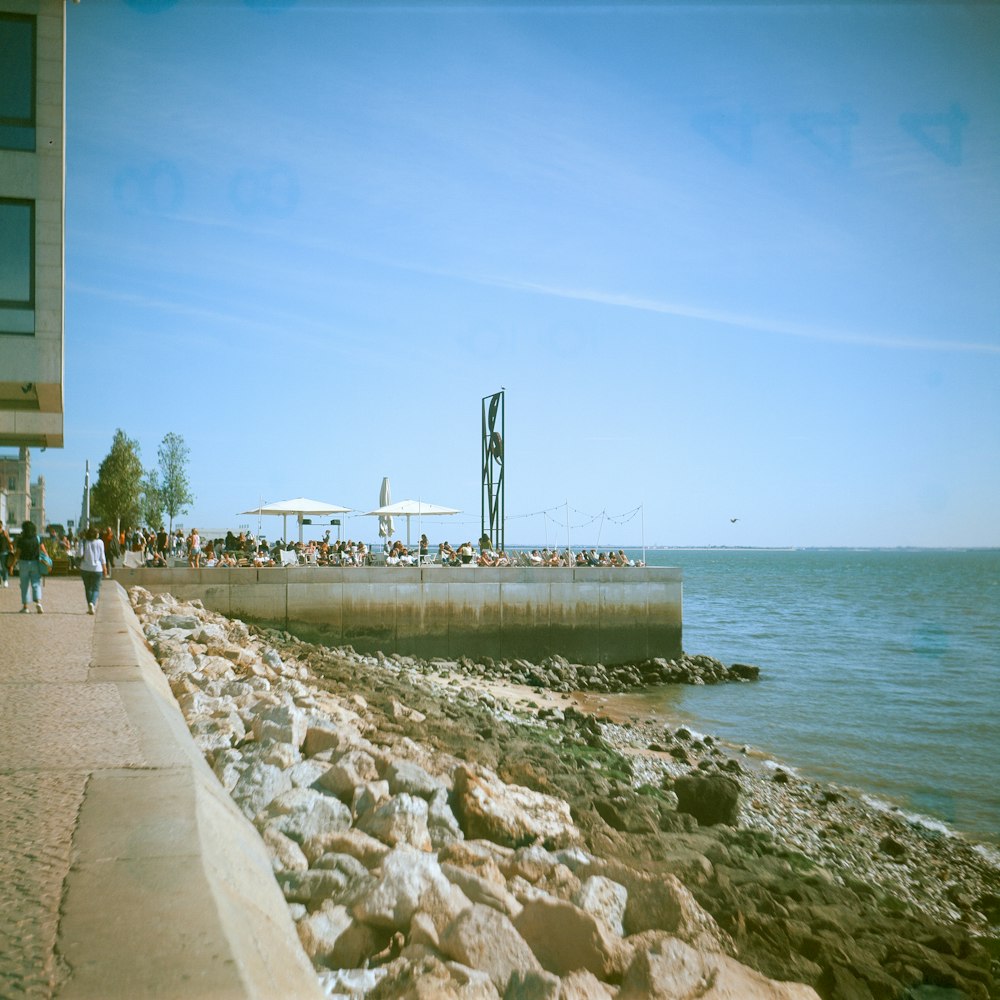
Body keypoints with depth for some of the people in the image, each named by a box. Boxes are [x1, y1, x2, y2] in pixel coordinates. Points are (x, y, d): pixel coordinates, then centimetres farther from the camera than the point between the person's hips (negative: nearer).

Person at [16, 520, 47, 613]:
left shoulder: (21, 540, -8)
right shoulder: (38, 538, -1)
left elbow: (18, 553, -7)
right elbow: (43, 550, -4)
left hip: (24, 563, -2)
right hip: (35, 563, 2)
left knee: (24, 585, 7)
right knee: (36, 583, 5)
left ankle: (25, 606, 9)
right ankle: (38, 602, -16)